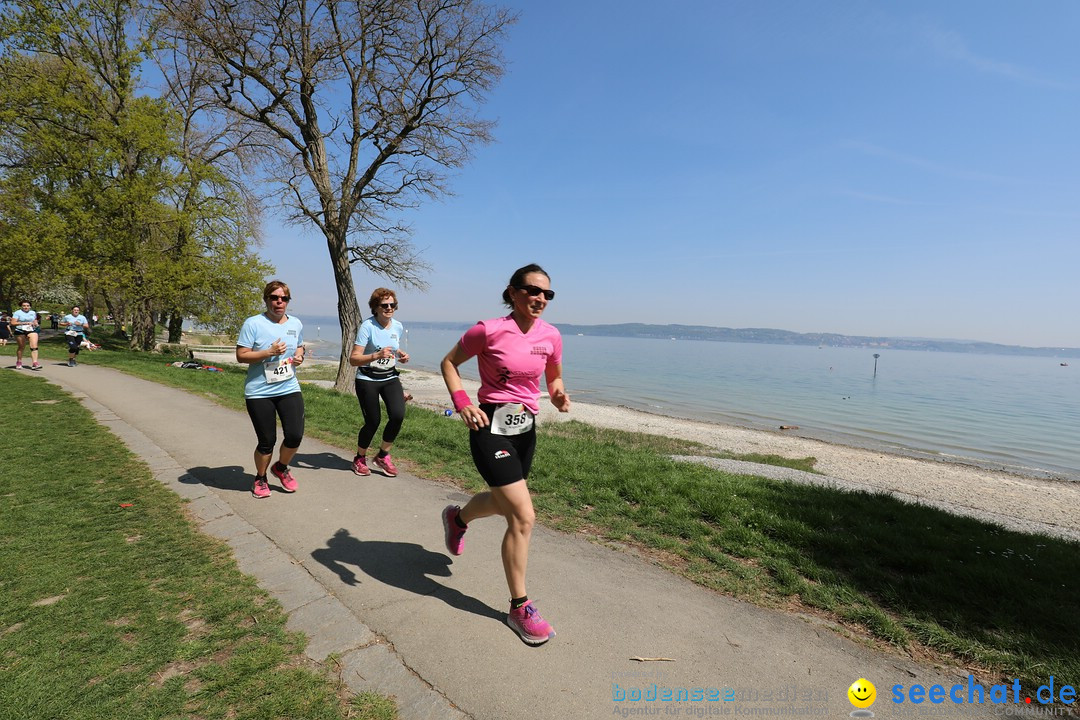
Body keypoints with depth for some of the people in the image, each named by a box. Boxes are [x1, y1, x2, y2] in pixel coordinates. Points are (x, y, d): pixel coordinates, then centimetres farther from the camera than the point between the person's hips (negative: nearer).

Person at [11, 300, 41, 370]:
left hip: (32, 331, 2)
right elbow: (13, 323, -10)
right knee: (21, 347, 8)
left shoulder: (33, 313, 12)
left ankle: (35, 363, -20)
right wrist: (25, 323, -18)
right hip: (20, 332, -2)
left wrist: (36, 324, 5)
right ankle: (19, 362, 29)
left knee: (34, 346, -14)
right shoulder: (17, 313, -3)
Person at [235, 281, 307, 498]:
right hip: (259, 393, -4)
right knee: (267, 441, 4)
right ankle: (260, 479, 32)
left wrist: (299, 356, 2)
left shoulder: (296, 323, 8)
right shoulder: (253, 323, -7)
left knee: (295, 435, -5)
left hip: (289, 389, 4)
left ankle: (281, 467, 27)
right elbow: (241, 356, -9)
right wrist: (269, 352, -20)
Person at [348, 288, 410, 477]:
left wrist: (401, 355, 0)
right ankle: (359, 459, 26)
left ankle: (383, 456, 9)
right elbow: (353, 359, -19)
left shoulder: (398, 327, 2)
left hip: (390, 378, 4)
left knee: (398, 415, -15)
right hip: (367, 380, -4)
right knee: (373, 421, -2)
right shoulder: (367, 326, -15)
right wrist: (376, 356, -34)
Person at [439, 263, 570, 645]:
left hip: (526, 428, 7)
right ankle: (519, 607, 10)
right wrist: (462, 403, -17)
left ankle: (458, 517, 60)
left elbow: (554, 377, 16)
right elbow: (449, 362, -2)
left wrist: (559, 396, -7)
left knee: (504, 502, 25)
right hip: (491, 427, -6)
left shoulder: (551, 336, 0)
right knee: (523, 517, -10)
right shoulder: (489, 330, -15)